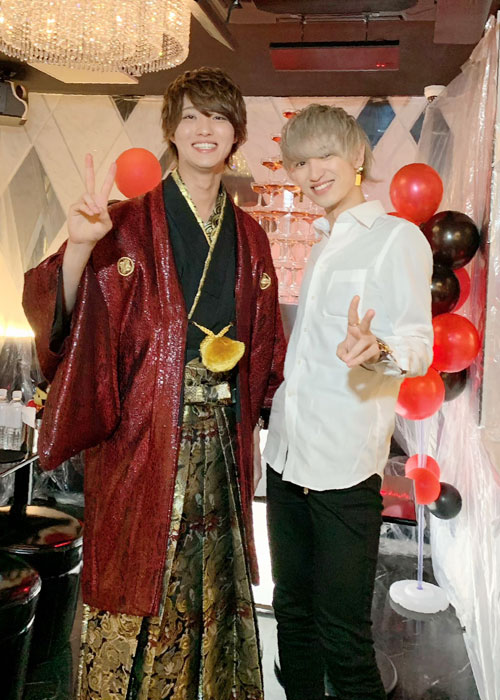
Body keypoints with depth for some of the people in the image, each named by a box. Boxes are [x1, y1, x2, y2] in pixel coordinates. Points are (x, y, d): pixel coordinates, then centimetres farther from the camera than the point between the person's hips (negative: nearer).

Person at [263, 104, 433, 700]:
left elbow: (419, 347, -14)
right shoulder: (322, 244, 18)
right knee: (293, 612, 17)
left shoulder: (396, 237, -4)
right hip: (287, 454, 7)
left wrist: (377, 350, -33)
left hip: (344, 463, -7)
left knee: (342, 634, 1)